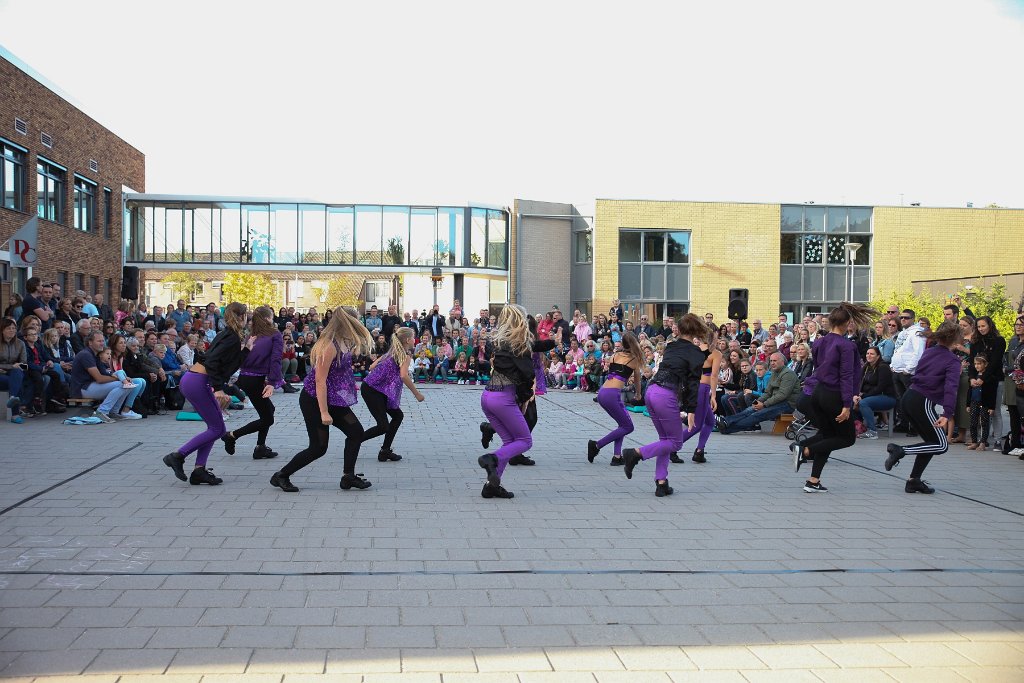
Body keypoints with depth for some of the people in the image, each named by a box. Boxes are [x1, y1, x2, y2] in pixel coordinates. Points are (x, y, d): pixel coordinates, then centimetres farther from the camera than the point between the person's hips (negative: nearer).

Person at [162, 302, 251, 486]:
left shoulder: (226, 335, 17)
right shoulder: (233, 338, -11)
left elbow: (233, 363, 24)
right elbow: (212, 360, -22)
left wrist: (247, 347, 26)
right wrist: (218, 388, -23)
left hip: (191, 380, 10)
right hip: (197, 383, -10)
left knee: (214, 427, 13)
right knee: (217, 429, -3)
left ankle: (199, 470, 9)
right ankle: (177, 456, -2)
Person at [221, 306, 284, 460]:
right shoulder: (275, 335, -1)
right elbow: (275, 359, -14)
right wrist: (272, 383, -18)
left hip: (244, 378, 7)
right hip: (256, 380, -7)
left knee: (269, 409, 22)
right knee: (267, 419, 7)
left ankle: (261, 447, 19)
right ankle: (232, 436, 4)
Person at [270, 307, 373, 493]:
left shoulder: (342, 343, 3)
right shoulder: (329, 346, -23)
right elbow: (320, 381, -25)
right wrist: (324, 413, -24)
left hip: (333, 399, 9)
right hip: (314, 401, -9)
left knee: (356, 432, 5)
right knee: (318, 447, -3)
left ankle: (348, 477, 13)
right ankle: (281, 476, 12)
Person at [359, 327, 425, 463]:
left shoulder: (392, 352, 16)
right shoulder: (405, 355, -8)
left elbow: (372, 367, 15)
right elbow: (404, 376, -24)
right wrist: (417, 394, -17)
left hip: (377, 390, 9)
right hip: (372, 391, -9)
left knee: (398, 415, 15)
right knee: (383, 426, -8)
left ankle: (385, 451, 15)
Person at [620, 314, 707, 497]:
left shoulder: (670, 347, 18)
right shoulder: (696, 353, -2)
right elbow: (692, 383, -6)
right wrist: (691, 411, -6)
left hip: (651, 391, 7)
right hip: (666, 396, -7)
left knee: (665, 439, 18)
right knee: (675, 442, 7)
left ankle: (661, 483, 11)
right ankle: (637, 453, -9)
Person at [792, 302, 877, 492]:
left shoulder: (820, 343, 7)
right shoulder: (846, 345, -15)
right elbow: (846, 376, -19)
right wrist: (847, 405, -20)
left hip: (818, 393, 7)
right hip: (834, 397, -7)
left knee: (826, 434, 20)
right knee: (848, 437, 10)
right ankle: (806, 450, -9)